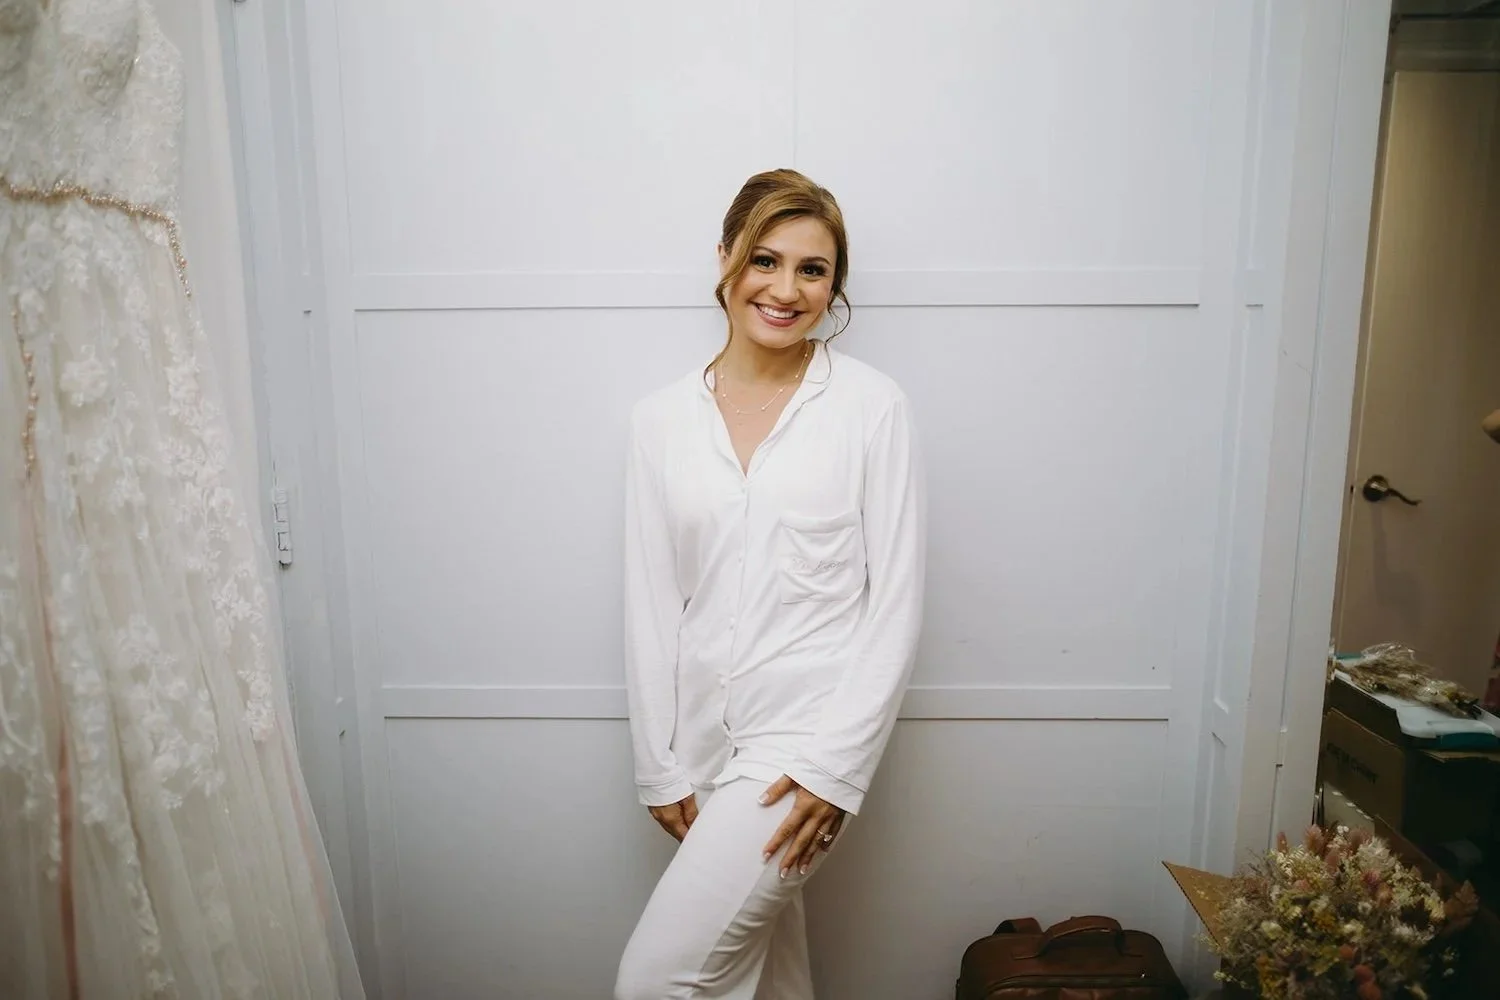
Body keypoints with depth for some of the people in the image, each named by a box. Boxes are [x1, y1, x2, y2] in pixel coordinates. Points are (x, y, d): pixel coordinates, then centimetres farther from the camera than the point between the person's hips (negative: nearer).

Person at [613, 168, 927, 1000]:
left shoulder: (873, 406, -6)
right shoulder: (663, 418, 3)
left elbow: (896, 600, -6)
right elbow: (650, 605, 4)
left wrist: (837, 763, -11)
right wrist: (661, 767, 4)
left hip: (808, 733, -4)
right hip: (707, 738, 4)